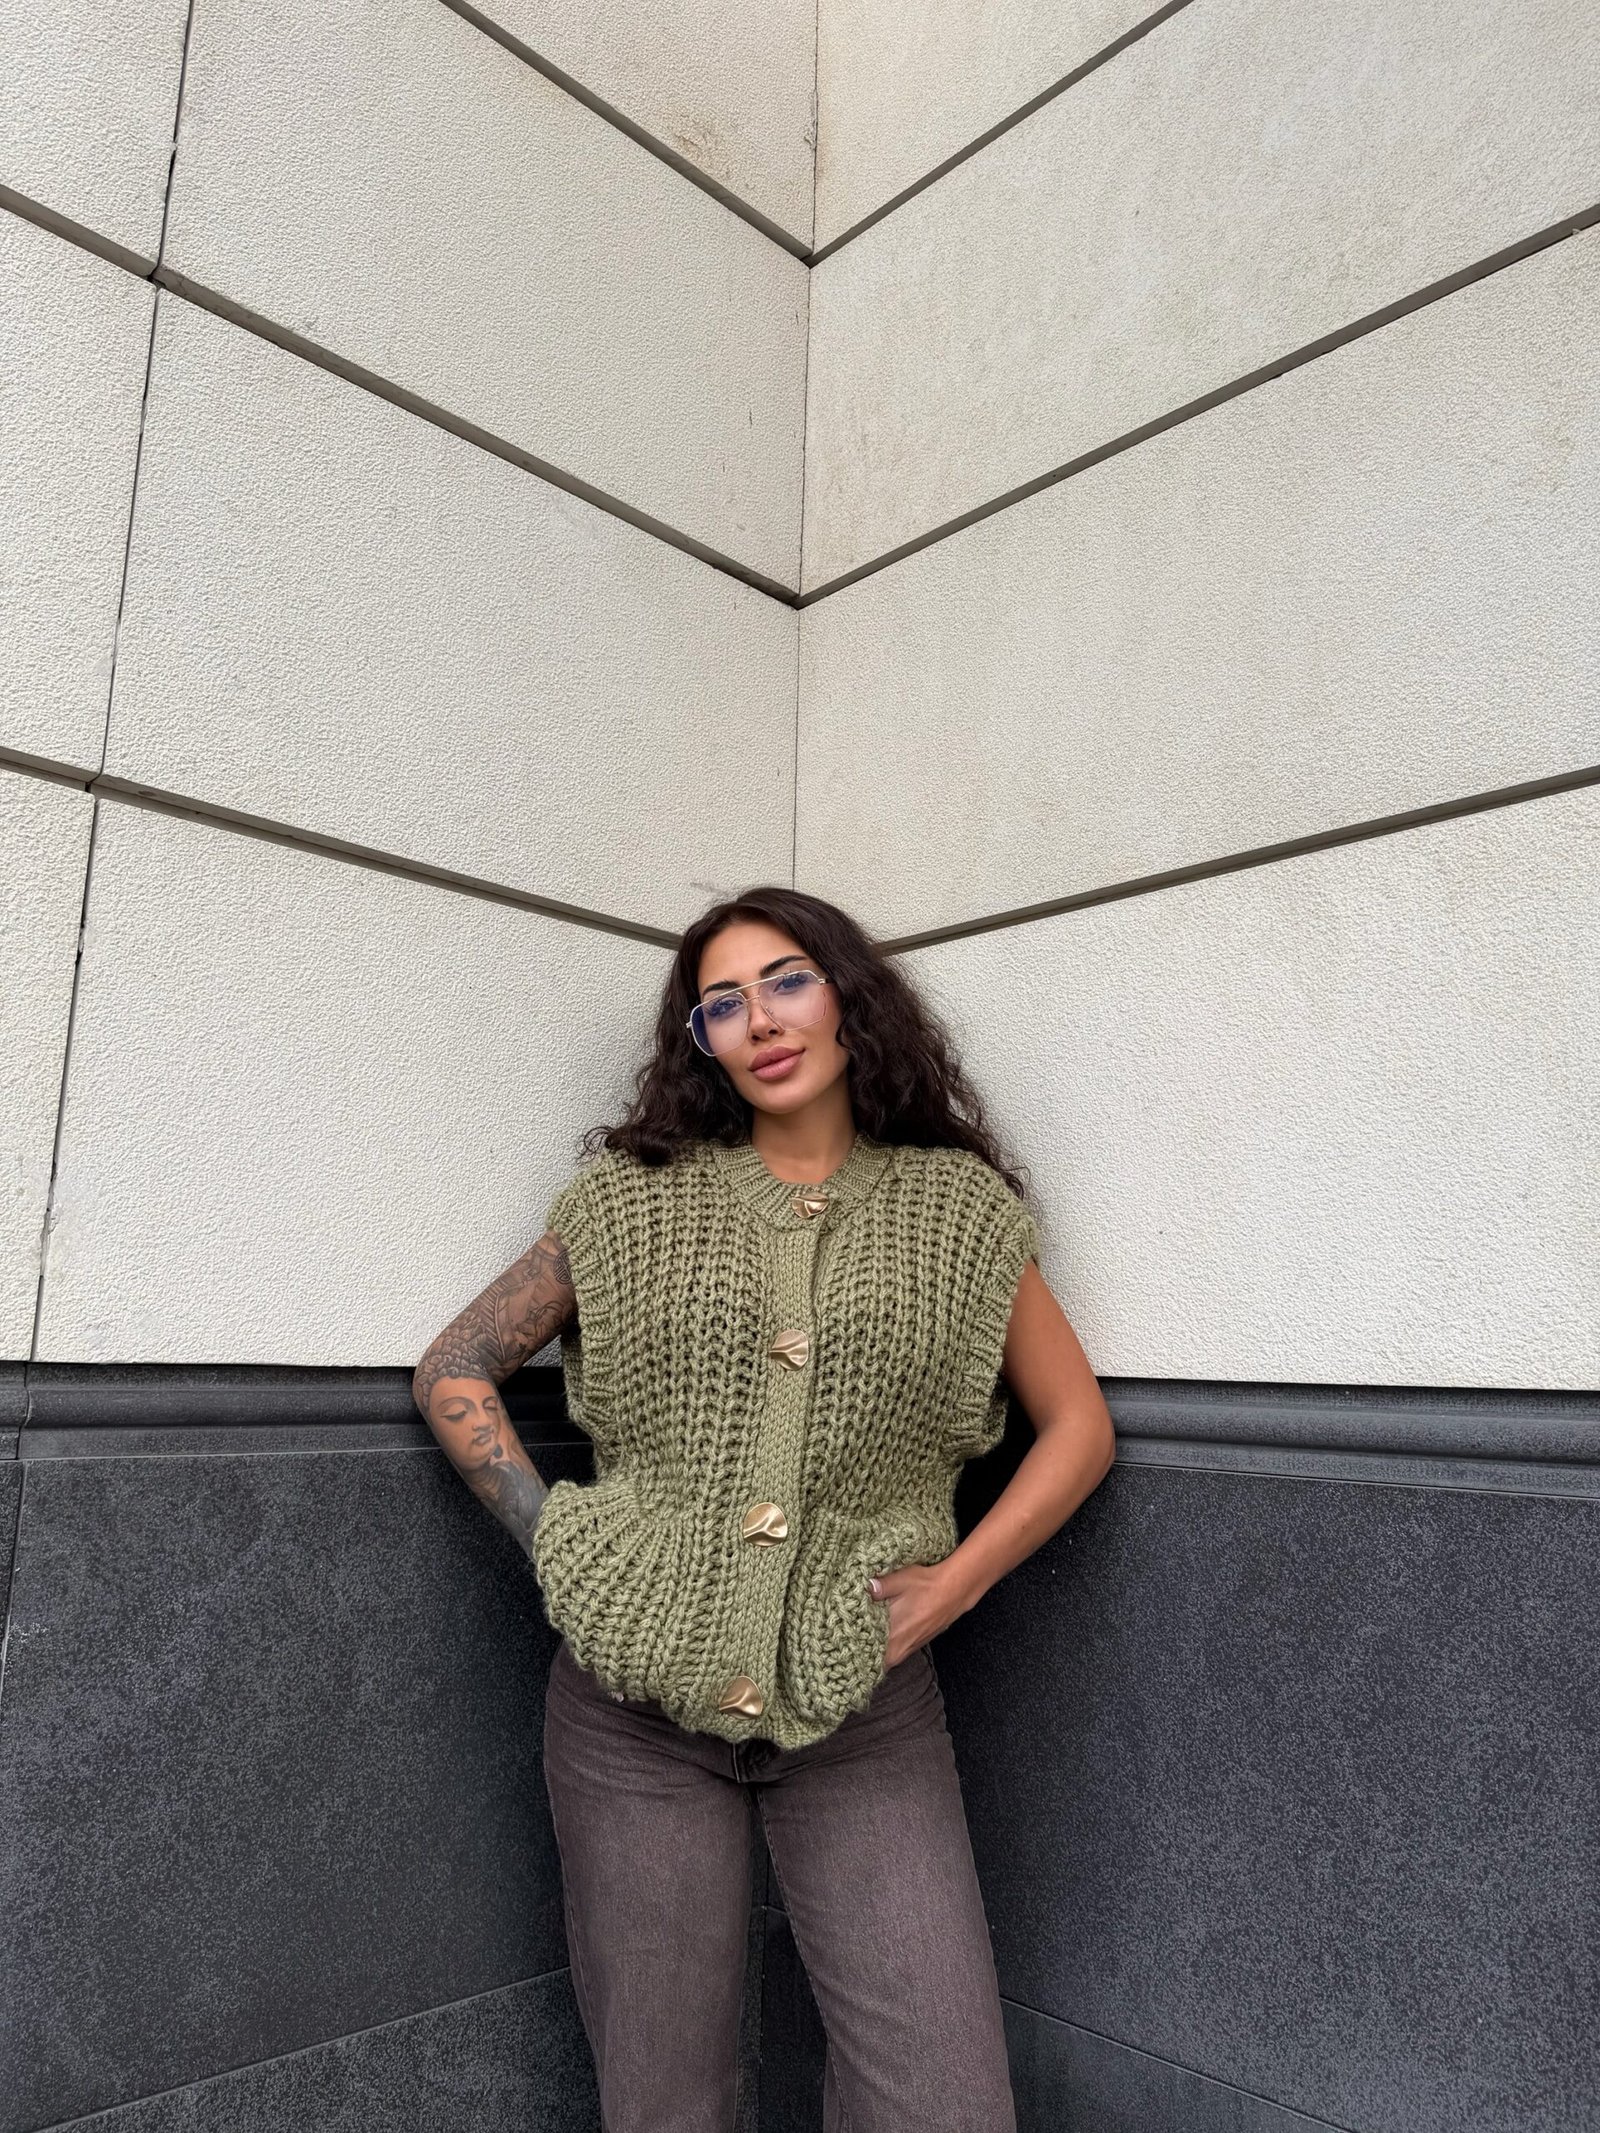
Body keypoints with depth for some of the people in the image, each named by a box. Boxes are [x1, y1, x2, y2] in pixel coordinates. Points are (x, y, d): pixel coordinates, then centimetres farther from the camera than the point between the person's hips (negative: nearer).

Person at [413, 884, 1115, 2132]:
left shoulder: (960, 1210, 4)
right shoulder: (634, 1200, 4)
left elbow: (1079, 1428, 8)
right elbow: (454, 1372, 8)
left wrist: (956, 1581, -3)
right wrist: (551, 1536, -3)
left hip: (863, 1713, 0)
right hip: (635, 1701, 1)